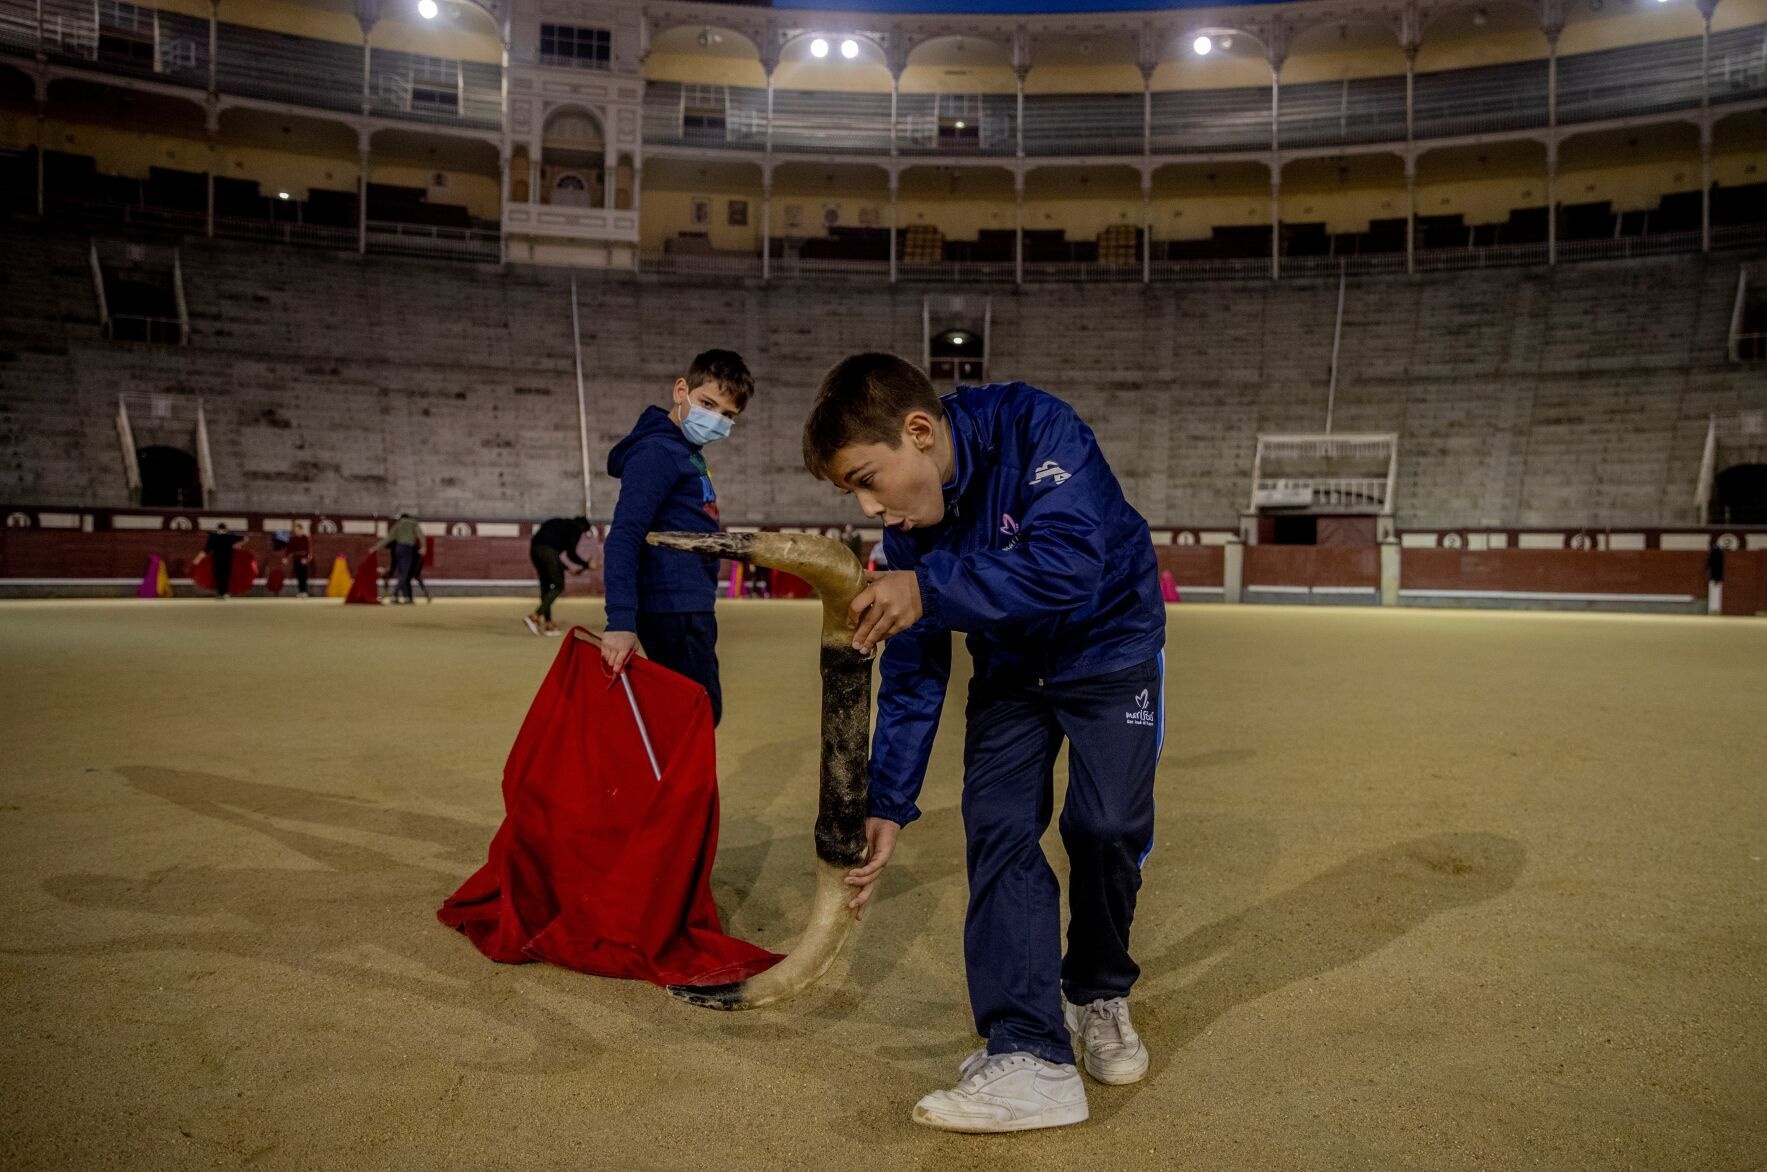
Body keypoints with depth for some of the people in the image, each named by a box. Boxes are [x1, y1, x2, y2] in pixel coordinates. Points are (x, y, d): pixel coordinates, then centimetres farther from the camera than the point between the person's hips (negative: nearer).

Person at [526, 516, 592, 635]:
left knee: (545, 585, 13)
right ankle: (535, 617, -13)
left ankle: (548, 623, 10)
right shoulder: (575, 528, 13)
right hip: (549, 551, -7)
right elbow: (571, 553, 2)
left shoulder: (559, 524, 35)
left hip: (534, 549, 8)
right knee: (558, 586, 0)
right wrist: (585, 565, 15)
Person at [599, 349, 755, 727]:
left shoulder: (688, 453, 16)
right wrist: (621, 621, -31)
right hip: (673, 609, -10)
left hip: (691, 607, 10)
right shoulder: (657, 452, -13)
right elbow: (623, 537, -23)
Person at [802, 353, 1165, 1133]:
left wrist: (930, 588, -47)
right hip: (1011, 670, 4)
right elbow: (912, 677, -9)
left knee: (1108, 828, -7)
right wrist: (887, 805, -12)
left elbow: (1069, 566, -44)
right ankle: (1031, 1056, -8)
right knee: (998, 833, -9)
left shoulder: (1036, 429, -31)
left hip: (1111, 648, -4)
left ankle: (1099, 994, 22)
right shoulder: (908, 523, -14)